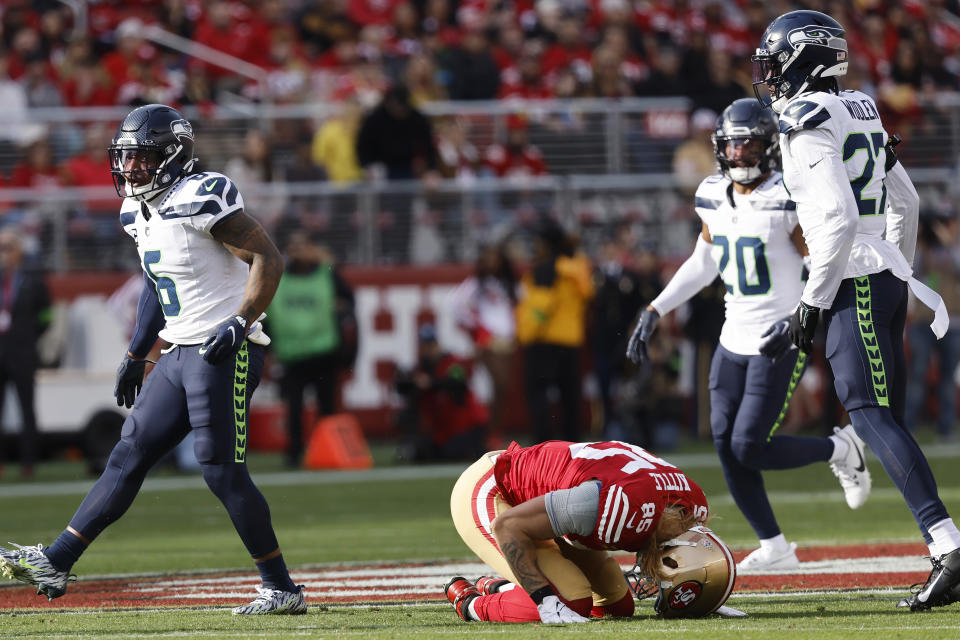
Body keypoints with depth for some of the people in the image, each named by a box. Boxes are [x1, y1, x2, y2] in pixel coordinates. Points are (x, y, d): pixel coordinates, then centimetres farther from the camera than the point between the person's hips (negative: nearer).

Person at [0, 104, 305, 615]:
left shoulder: (201, 199, -16)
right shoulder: (141, 212, 12)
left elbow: (268, 258, -18)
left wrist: (241, 323, -25)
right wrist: (135, 355, 25)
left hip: (225, 353, -9)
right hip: (180, 355, 9)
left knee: (222, 471, -9)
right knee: (129, 456, 8)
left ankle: (281, 589, 0)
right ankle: (56, 563, 10)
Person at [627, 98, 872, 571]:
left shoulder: (786, 200, -16)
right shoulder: (713, 196, 5)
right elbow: (702, 264, 18)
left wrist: (795, 322, -26)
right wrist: (654, 312, 13)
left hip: (778, 343, -7)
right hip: (734, 338, 7)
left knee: (750, 449, -11)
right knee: (726, 445, 2)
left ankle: (841, 450, 14)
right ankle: (774, 548, 13)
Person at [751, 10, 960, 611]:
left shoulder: (810, 120, -12)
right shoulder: (859, 112, 17)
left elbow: (837, 218, -21)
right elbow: (906, 202, 24)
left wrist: (813, 301, -15)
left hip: (855, 284, -9)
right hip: (887, 275, 9)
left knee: (871, 414, -16)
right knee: (886, 420, 8)